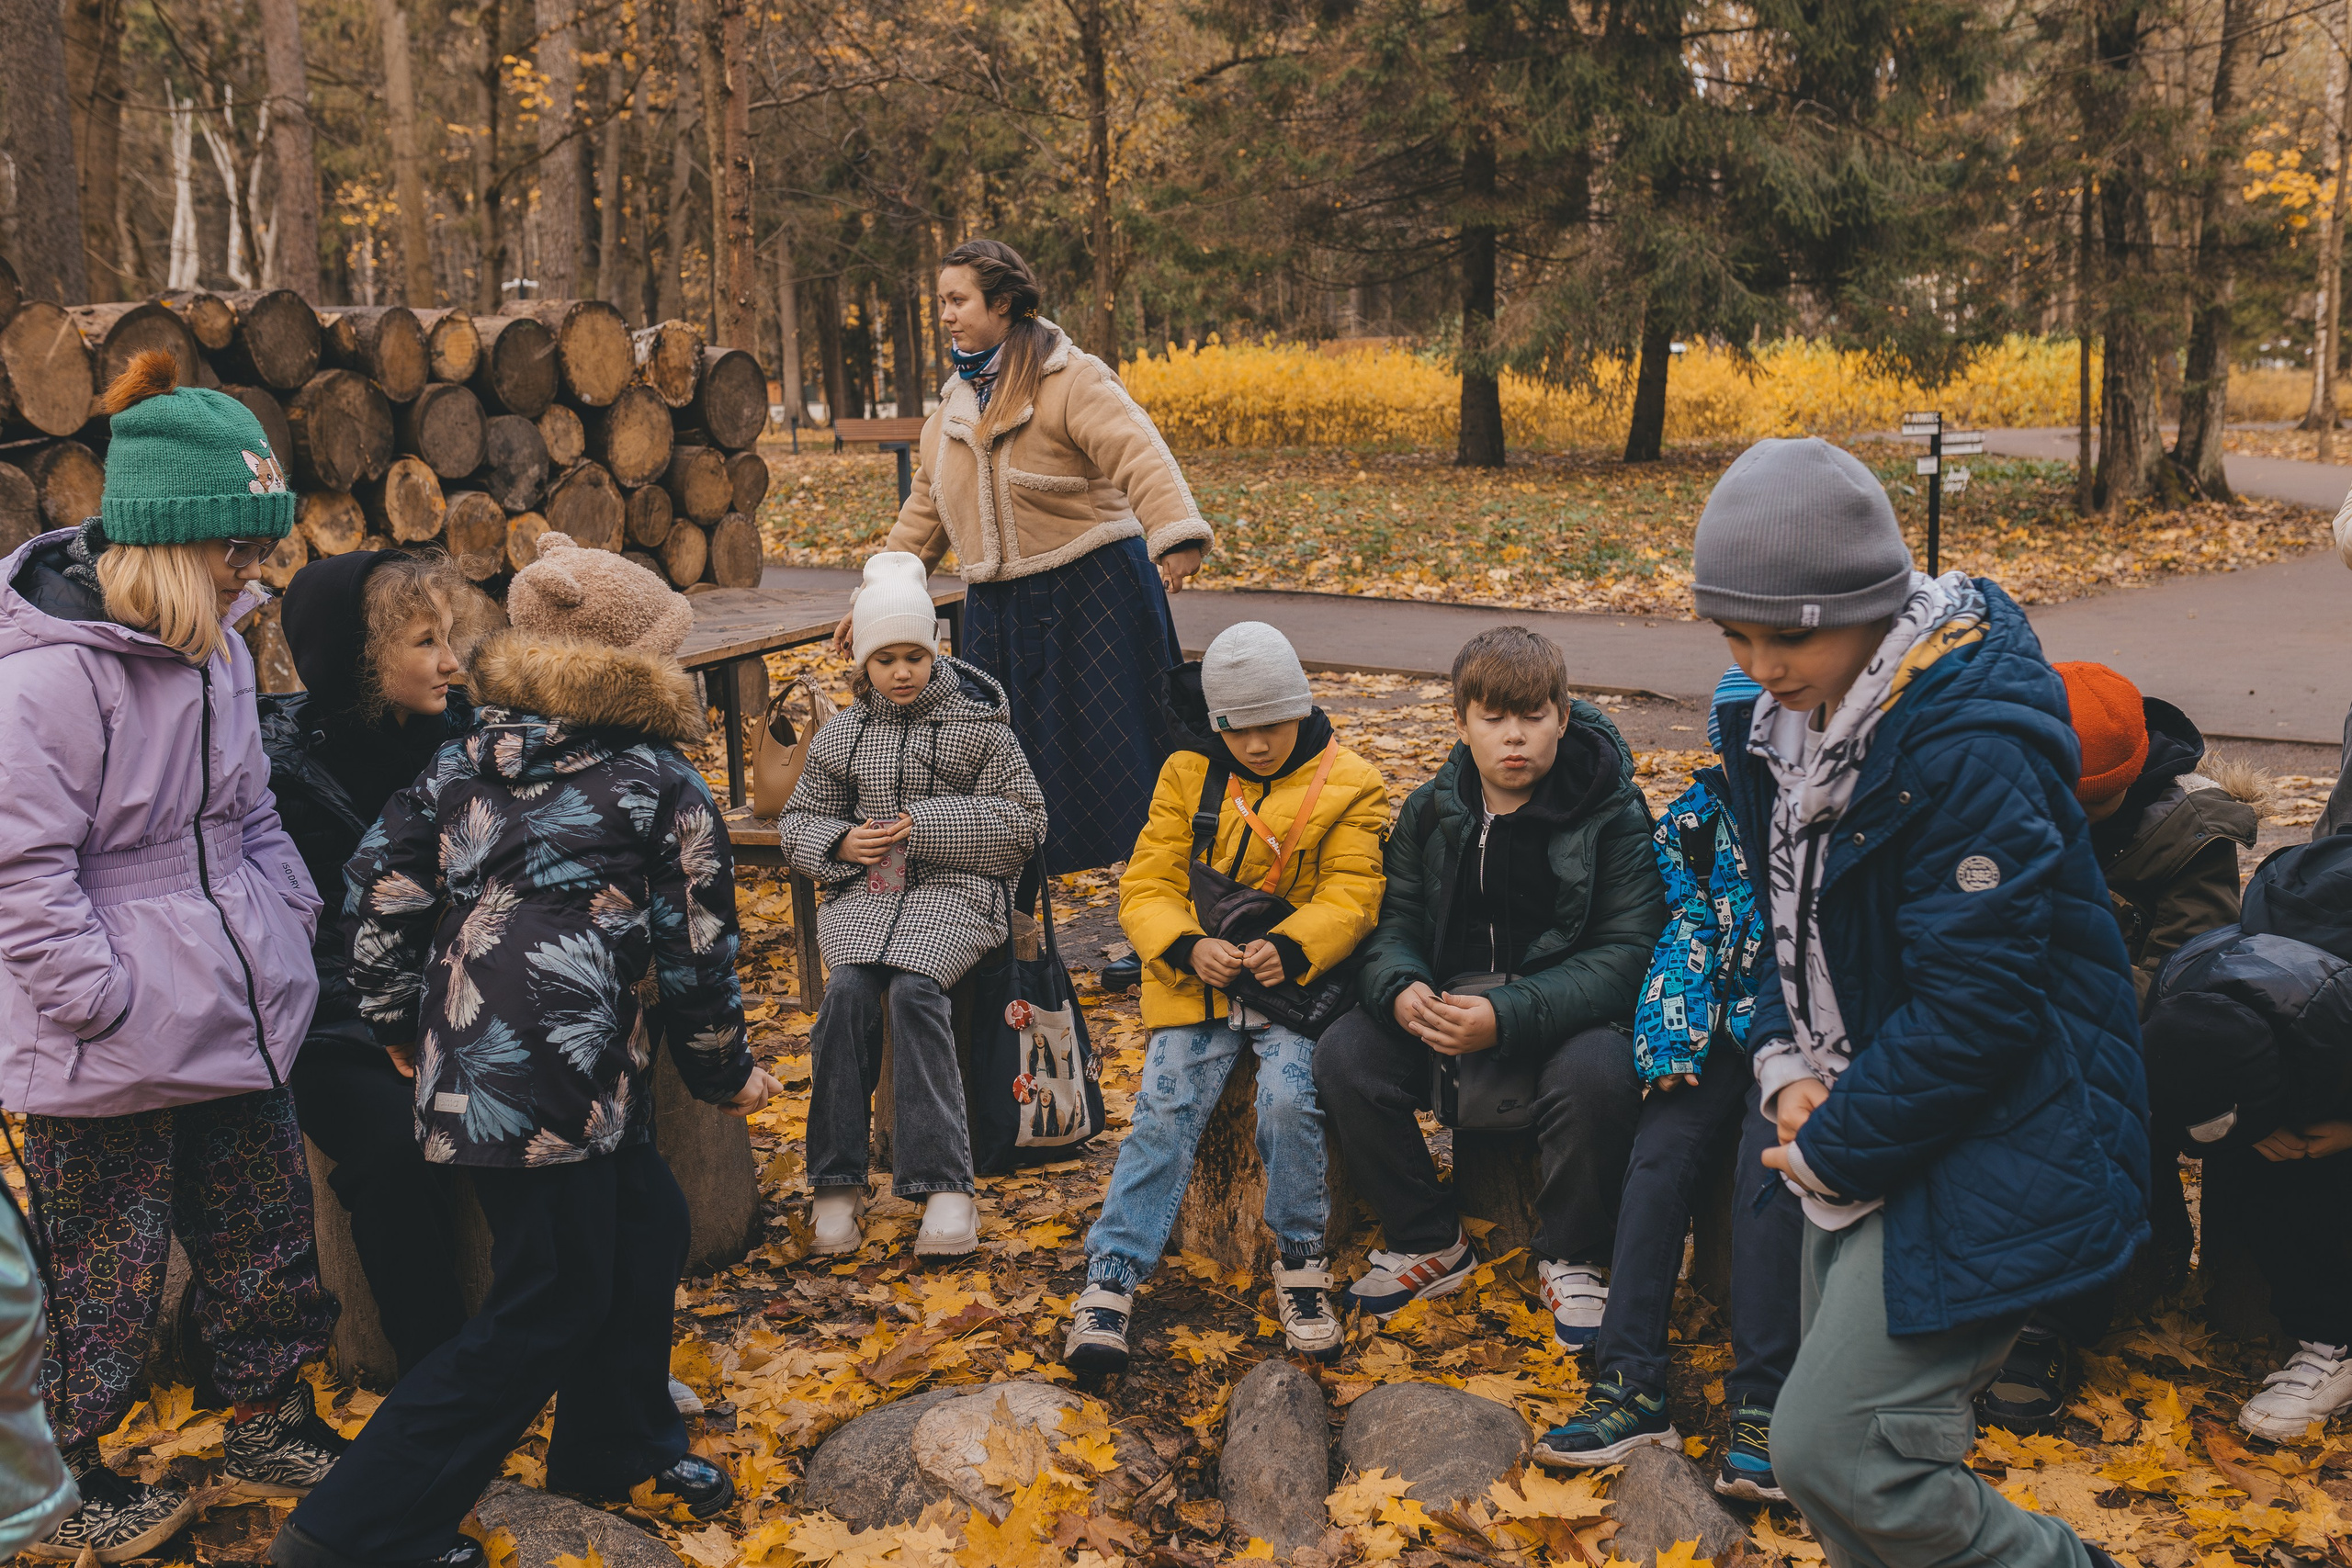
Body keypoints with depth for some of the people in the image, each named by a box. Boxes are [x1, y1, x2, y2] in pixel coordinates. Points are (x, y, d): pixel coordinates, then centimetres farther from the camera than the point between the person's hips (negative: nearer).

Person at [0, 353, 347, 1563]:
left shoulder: (215, 644, 5)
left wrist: (290, 922, 9)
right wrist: (106, 1003, -18)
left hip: (235, 1015, 8)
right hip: (108, 1051, -8)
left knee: (268, 1234, 18)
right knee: (106, 1267, 8)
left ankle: (271, 1431, 37)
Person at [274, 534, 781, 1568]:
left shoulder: (465, 761, 11)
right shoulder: (662, 785, -6)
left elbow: (380, 883, 10)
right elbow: (696, 953, -2)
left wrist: (402, 1019, 21)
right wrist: (728, 1075, 11)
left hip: (464, 1049, 8)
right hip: (549, 1078, -8)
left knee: (645, 1228, 21)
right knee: (548, 1307, 2)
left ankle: (614, 1446, 37)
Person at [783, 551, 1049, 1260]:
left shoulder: (980, 726, 6)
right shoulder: (841, 737, 16)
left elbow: (1025, 822, 1)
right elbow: (797, 823, 21)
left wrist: (927, 824, -10)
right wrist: (842, 843, -3)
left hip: (957, 888, -3)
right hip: (863, 889, 3)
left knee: (913, 989, -31)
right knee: (848, 988, -27)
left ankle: (945, 1184, -30)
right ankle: (836, 1182, -20)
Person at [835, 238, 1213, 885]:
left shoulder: (1071, 380, -10)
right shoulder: (956, 401, 14)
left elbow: (1140, 457, -25)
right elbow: (927, 506, 21)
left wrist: (1176, 538, -43)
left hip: (1092, 594, -7)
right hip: (997, 608, 7)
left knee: (1114, 747, -4)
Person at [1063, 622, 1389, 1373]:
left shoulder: (1347, 786, 2)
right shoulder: (1188, 776, 7)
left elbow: (1350, 895, -6)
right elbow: (1147, 886, 2)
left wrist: (1291, 946, -26)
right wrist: (1188, 947, -19)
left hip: (1295, 979, -2)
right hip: (1197, 979, 2)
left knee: (1288, 1100, -26)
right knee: (1163, 1113, -15)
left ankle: (1300, 1264, -4)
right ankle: (1110, 1281, -10)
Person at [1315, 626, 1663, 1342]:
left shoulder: (1613, 813, -10)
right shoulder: (1431, 812, 4)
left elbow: (1626, 952, -16)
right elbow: (1395, 921, 7)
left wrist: (1508, 1015, -29)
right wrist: (1399, 990, -20)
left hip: (1571, 1006, -4)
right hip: (1447, 1000, 4)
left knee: (1596, 1076, -36)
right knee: (1343, 1057, -20)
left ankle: (1569, 1258, -7)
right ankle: (1429, 1242, 1)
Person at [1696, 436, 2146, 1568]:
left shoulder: (1968, 752, -24)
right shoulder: (1790, 718, 3)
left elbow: (1975, 1005, -24)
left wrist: (1834, 1152, -14)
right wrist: (1788, 1062, -2)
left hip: (1988, 1149, -9)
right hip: (1870, 1119, 9)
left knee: (1837, 1453, -12)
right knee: (1843, 1427, 17)